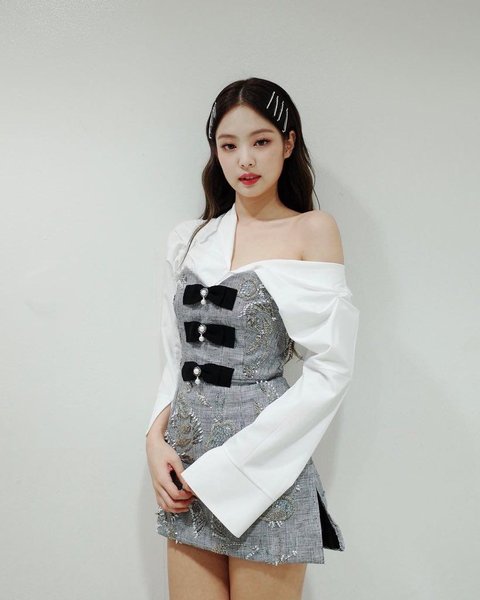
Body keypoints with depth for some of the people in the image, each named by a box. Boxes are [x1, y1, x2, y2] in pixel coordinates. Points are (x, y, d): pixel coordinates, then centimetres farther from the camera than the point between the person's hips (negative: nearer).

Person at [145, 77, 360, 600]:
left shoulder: (312, 230, -4)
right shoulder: (187, 239, 10)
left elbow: (331, 371, -11)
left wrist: (222, 467, -13)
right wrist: (156, 438, -4)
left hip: (263, 471, -4)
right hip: (185, 472, 4)